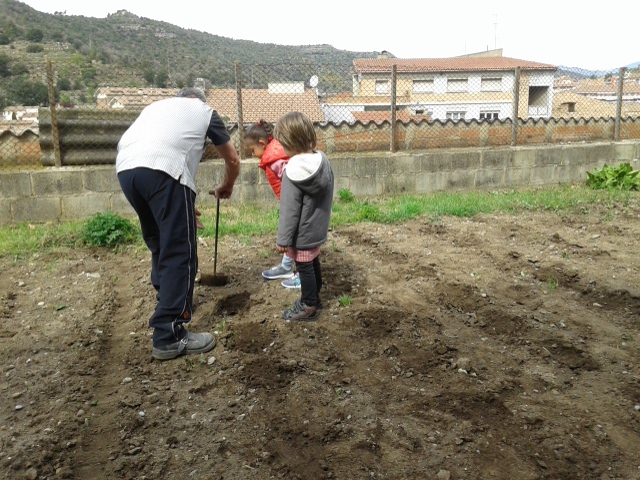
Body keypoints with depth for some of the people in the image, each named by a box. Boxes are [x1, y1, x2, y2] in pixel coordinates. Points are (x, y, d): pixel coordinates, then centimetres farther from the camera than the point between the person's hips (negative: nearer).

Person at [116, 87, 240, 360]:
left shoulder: (157, 106, 39)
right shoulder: (204, 110, 26)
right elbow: (232, 159, 32)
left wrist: (181, 208, 42)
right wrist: (226, 187, 53)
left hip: (125, 168, 7)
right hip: (161, 169, -6)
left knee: (159, 243, 24)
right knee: (179, 252, -3)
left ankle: (168, 300, 40)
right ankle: (169, 336, -5)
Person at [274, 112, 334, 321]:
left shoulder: (293, 172, -26)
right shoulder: (322, 159, -3)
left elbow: (289, 210, -23)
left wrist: (283, 239, -16)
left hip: (302, 233, -8)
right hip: (318, 228, 8)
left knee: (304, 267, 6)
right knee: (314, 263, 22)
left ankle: (308, 307, 19)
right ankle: (314, 297, 38)